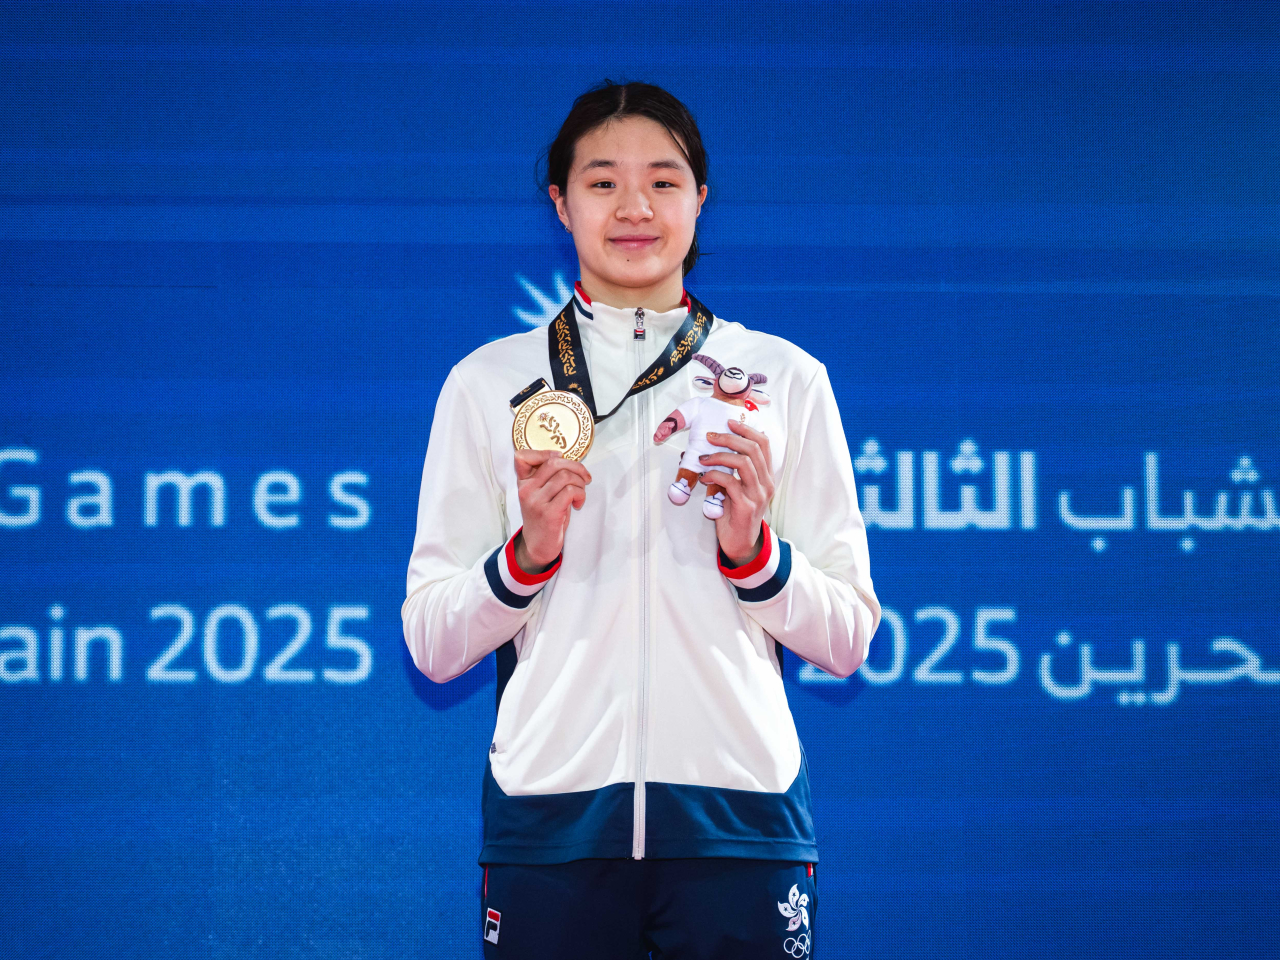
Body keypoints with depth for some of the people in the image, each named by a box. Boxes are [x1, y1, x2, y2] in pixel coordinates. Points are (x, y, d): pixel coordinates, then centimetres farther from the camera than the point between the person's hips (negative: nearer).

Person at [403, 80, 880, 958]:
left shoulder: (785, 378, 7)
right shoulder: (488, 382, 7)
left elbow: (846, 640, 6)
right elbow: (432, 646, 5)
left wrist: (752, 550, -10)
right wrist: (528, 554, -11)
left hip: (736, 810, 0)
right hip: (549, 812, 0)